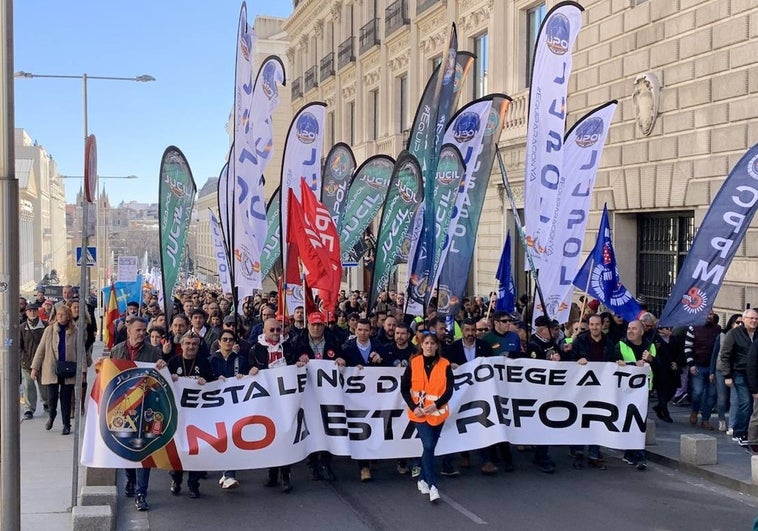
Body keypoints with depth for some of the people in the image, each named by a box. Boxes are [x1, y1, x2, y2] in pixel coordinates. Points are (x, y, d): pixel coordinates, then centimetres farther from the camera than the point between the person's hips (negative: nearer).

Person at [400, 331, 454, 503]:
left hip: (438, 412, 2)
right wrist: (413, 407, -12)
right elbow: (404, 389, 1)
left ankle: (422, 479, 28)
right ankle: (432, 486, -15)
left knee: (429, 446, 10)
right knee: (428, 446, -14)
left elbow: (449, 390, -6)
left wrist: (436, 405, -21)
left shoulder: (445, 365, -1)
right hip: (419, 412, -2)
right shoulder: (413, 363, -2)